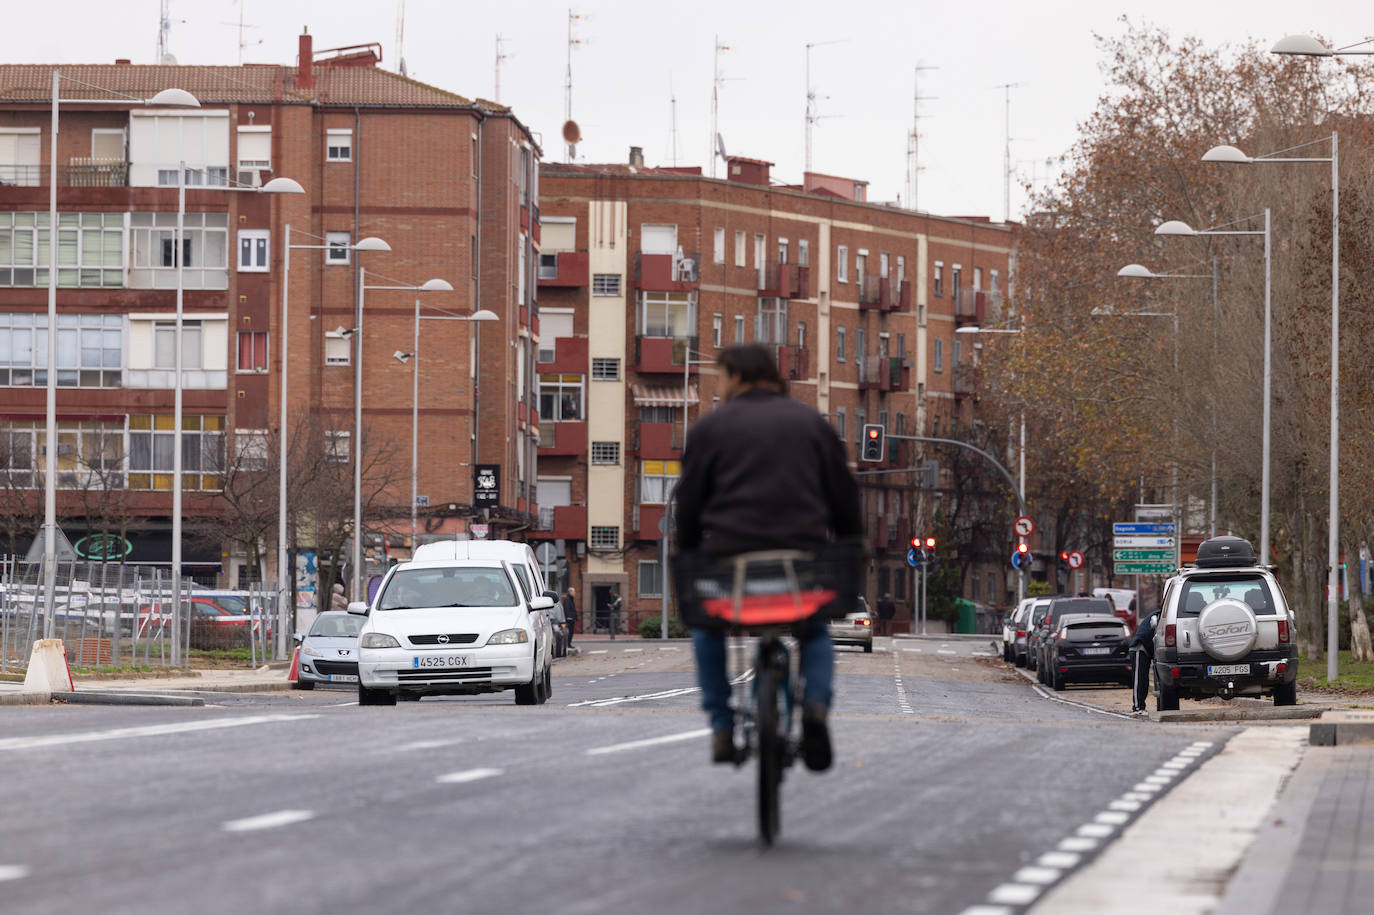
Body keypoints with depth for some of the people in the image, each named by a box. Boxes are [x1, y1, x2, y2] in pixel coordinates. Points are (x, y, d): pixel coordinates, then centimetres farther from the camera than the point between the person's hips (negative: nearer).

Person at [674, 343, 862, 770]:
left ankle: (721, 727, 12)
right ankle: (816, 704, -4)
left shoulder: (711, 426, 8)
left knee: (707, 626, 29)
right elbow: (846, 499, 15)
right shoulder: (811, 423, 15)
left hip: (729, 557, -1)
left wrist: (687, 557, 17)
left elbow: (688, 502, 7)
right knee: (815, 633, 28)